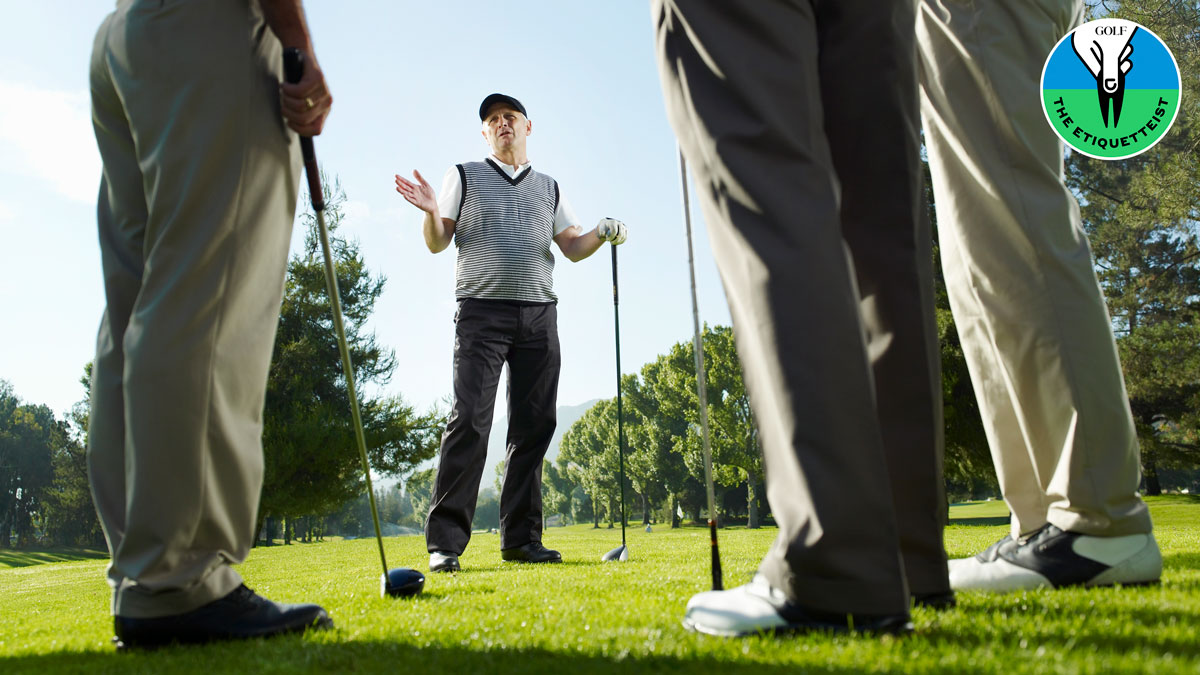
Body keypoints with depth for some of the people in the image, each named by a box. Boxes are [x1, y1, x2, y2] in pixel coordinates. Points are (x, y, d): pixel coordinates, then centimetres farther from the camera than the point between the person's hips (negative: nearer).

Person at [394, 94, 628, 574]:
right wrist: (431, 213, -13)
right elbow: (438, 242, 8)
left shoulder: (549, 188, 23)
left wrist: (604, 234, -4)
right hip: (482, 311, -3)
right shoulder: (464, 176, 15)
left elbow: (573, 248, 16)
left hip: (539, 315, 3)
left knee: (533, 426, 1)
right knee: (469, 420, -13)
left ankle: (521, 538, 8)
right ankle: (444, 542, -10)